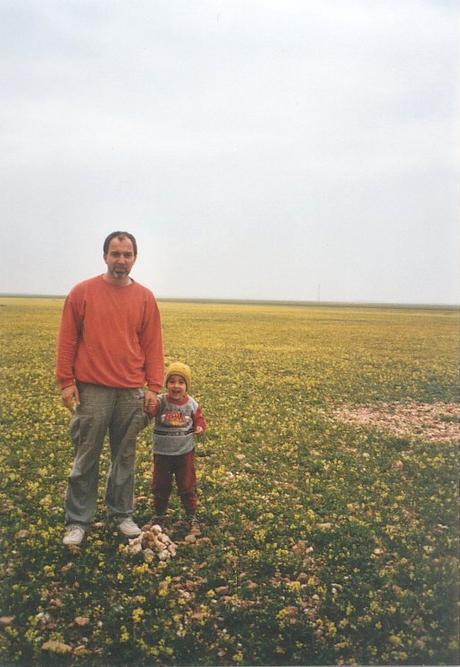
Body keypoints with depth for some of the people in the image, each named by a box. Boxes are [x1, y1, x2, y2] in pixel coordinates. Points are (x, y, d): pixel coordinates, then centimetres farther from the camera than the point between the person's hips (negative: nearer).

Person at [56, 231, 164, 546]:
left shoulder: (145, 298, 6)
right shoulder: (82, 292, 0)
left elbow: (153, 346, 6)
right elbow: (67, 340, 1)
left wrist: (153, 387, 1)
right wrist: (66, 382, -4)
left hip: (131, 392, 2)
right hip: (91, 390, -2)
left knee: (125, 458, 11)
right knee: (86, 458, 5)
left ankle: (122, 514, 27)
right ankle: (78, 521, 17)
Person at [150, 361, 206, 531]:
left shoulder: (191, 404, -5)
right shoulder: (160, 402, -13)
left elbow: (200, 419, 9)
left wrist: (200, 428, -12)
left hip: (185, 452, 1)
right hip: (162, 453, 0)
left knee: (188, 487, 9)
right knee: (160, 487, 14)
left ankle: (192, 517, 24)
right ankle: (159, 515, 34)